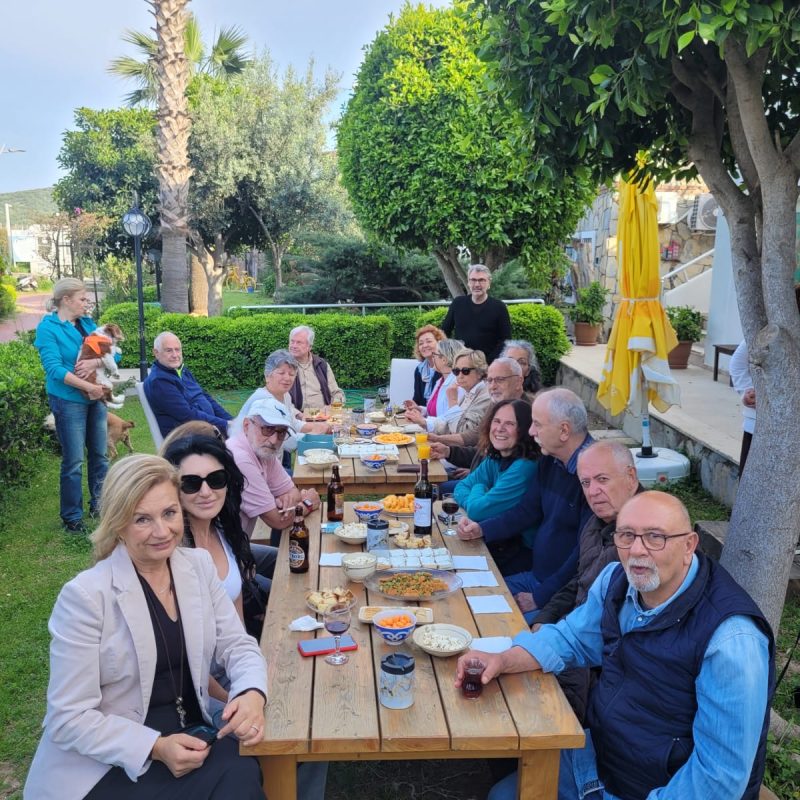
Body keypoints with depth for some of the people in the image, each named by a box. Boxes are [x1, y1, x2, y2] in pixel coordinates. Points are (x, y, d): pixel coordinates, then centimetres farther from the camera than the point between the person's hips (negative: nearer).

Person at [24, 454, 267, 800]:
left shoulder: (199, 565, 1)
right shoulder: (85, 596, -16)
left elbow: (236, 644, 3)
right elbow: (68, 719, -15)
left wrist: (252, 693, -19)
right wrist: (157, 747, -26)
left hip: (190, 737, 5)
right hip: (108, 765, -5)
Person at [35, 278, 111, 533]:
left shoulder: (87, 323, 8)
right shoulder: (48, 327, -10)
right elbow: (54, 368, -20)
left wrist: (94, 362, -19)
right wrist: (89, 387, -21)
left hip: (96, 398, 6)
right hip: (68, 401, -6)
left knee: (99, 454, 14)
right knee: (73, 461, -1)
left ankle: (99, 505, 29)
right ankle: (72, 518, 10)